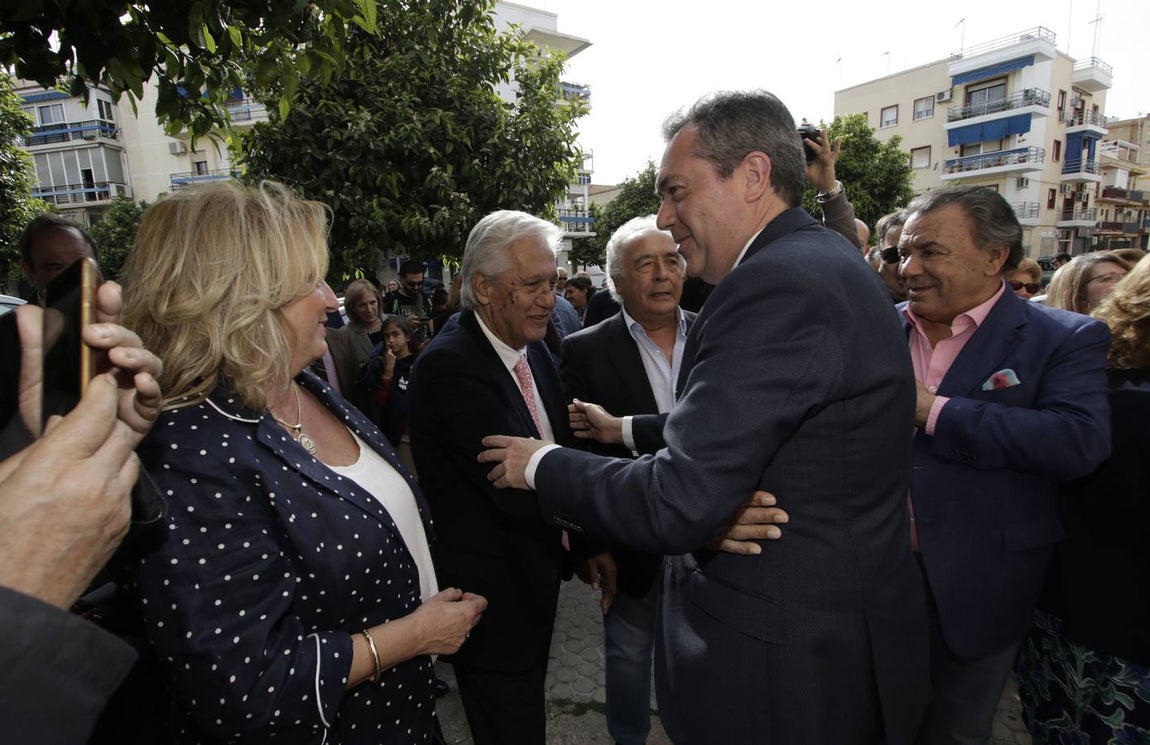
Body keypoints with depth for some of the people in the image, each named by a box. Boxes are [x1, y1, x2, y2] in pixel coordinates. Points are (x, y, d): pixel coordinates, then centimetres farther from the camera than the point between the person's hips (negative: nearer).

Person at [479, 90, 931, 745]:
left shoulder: (777, 284, -26)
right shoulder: (827, 261, 6)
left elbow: (678, 504, -26)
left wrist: (542, 464, -12)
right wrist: (628, 431, 15)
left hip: (791, 664, -9)